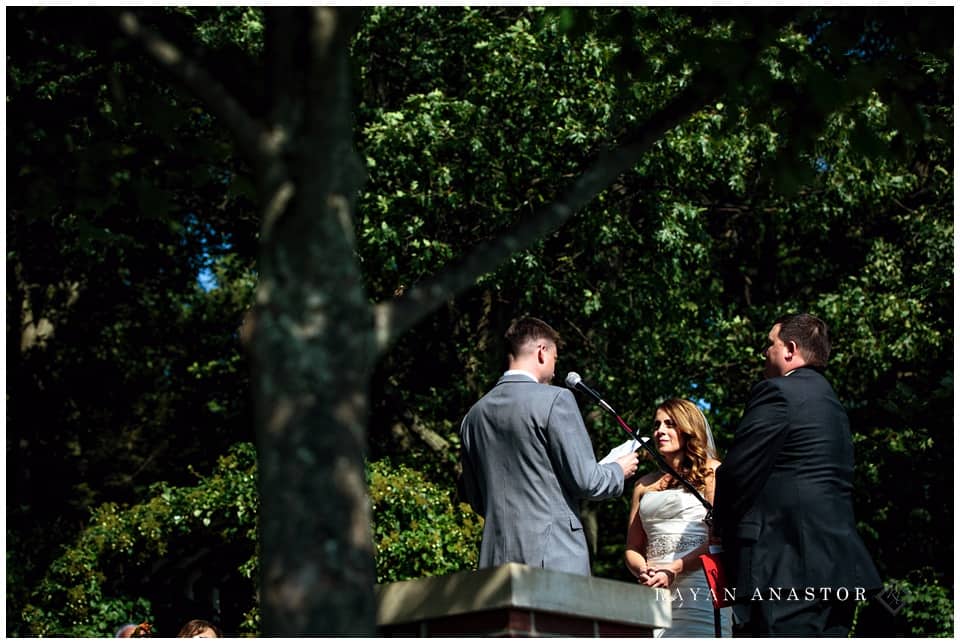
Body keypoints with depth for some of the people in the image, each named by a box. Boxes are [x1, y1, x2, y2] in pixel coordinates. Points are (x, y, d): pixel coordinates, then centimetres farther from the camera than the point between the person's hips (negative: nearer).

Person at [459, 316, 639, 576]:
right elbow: (584, 480, -8)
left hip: (495, 557, 6)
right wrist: (619, 470, 11)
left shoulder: (474, 415, 12)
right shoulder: (556, 400, -7)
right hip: (554, 555, -6)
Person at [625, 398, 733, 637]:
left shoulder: (712, 472, 7)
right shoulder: (645, 485, 22)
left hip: (698, 585, -4)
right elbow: (633, 549, 20)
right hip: (653, 593, 4)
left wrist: (674, 569, -14)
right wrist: (642, 571, -3)